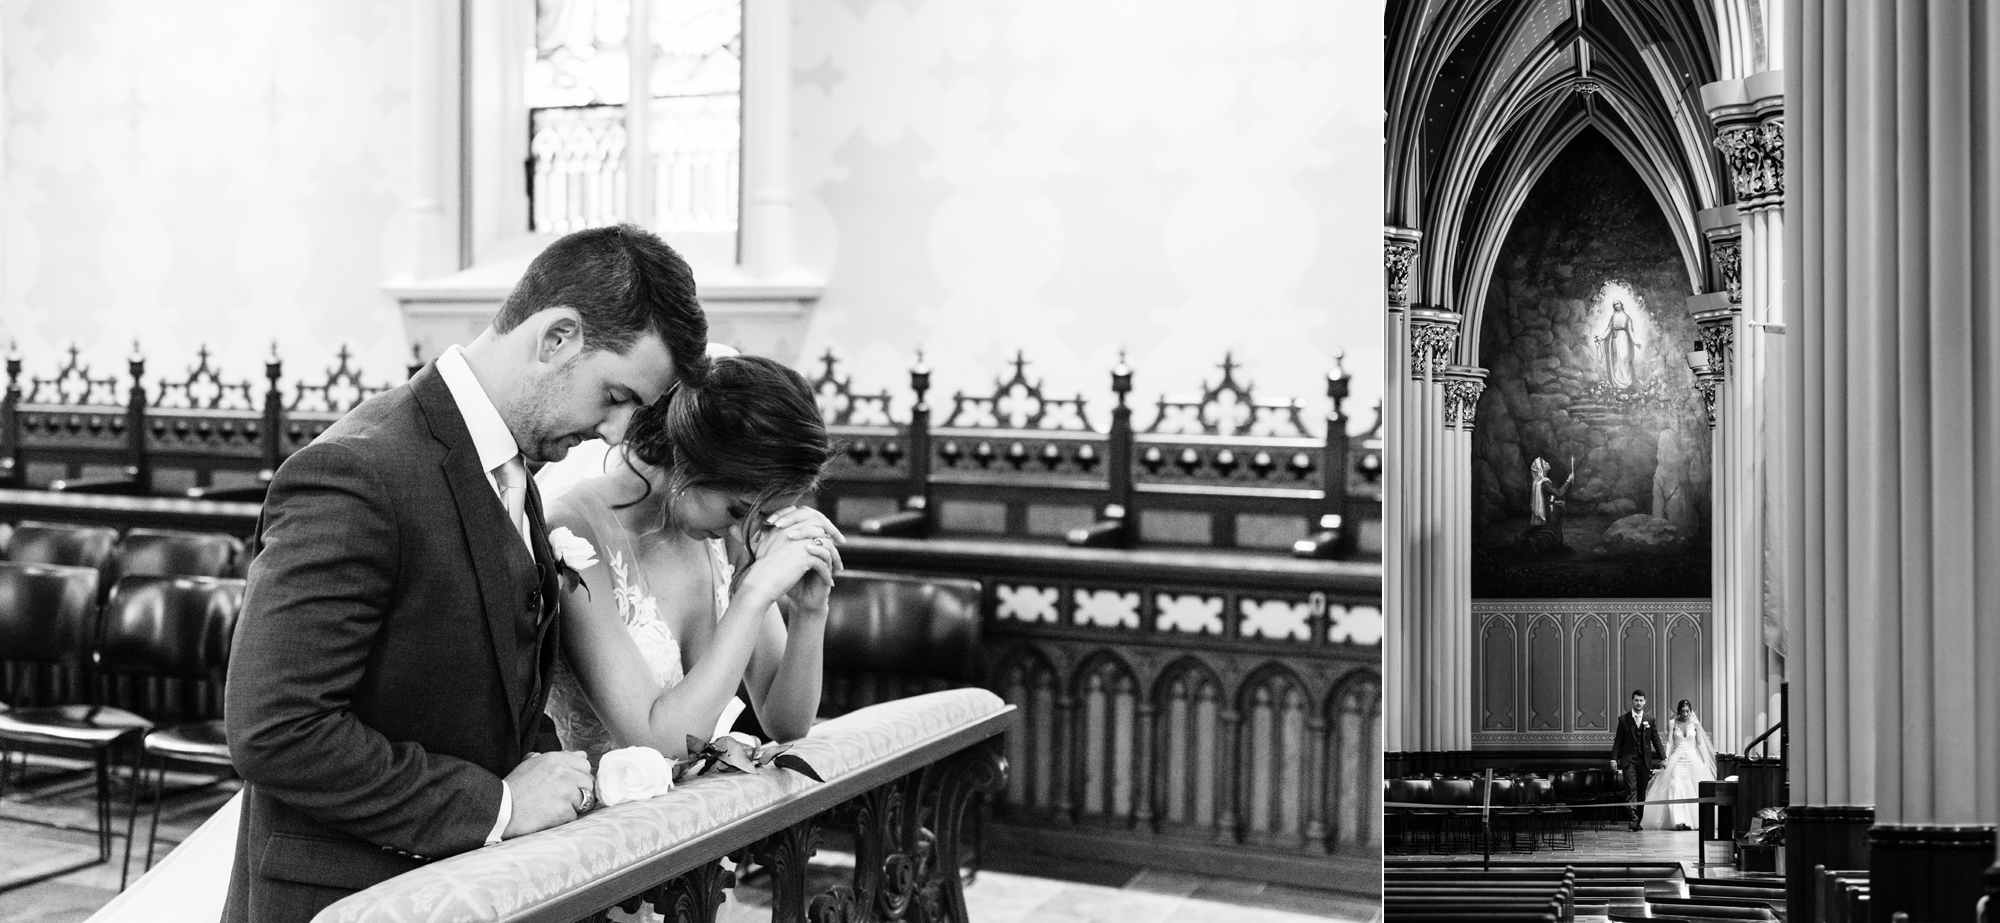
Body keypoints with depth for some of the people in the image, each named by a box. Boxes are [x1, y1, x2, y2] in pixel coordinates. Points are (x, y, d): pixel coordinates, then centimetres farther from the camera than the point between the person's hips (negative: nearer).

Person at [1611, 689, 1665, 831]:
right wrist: (1614, 758, -4)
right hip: (1628, 760, -2)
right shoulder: (1623, 719, 3)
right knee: (1631, 790, -11)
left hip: (1644, 760, 2)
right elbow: (1618, 740, 3)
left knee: (1642, 792, 6)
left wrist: (1663, 757, 1)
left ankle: (1639, 821, 14)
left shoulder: (1650, 720, 8)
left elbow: (1656, 740, 9)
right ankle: (1633, 819, -19)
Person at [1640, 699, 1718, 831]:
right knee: (1676, 788, -14)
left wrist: (1704, 762, 7)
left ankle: (1691, 820, 8)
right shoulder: (1672, 723, 2)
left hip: (1692, 758, 2)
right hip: (1677, 759, -1)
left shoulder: (1695, 724, 5)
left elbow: (1700, 744, 9)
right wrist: (1665, 759, -12)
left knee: (1692, 789, -1)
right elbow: (1669, 742, -1)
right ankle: (1679, 821, -22)